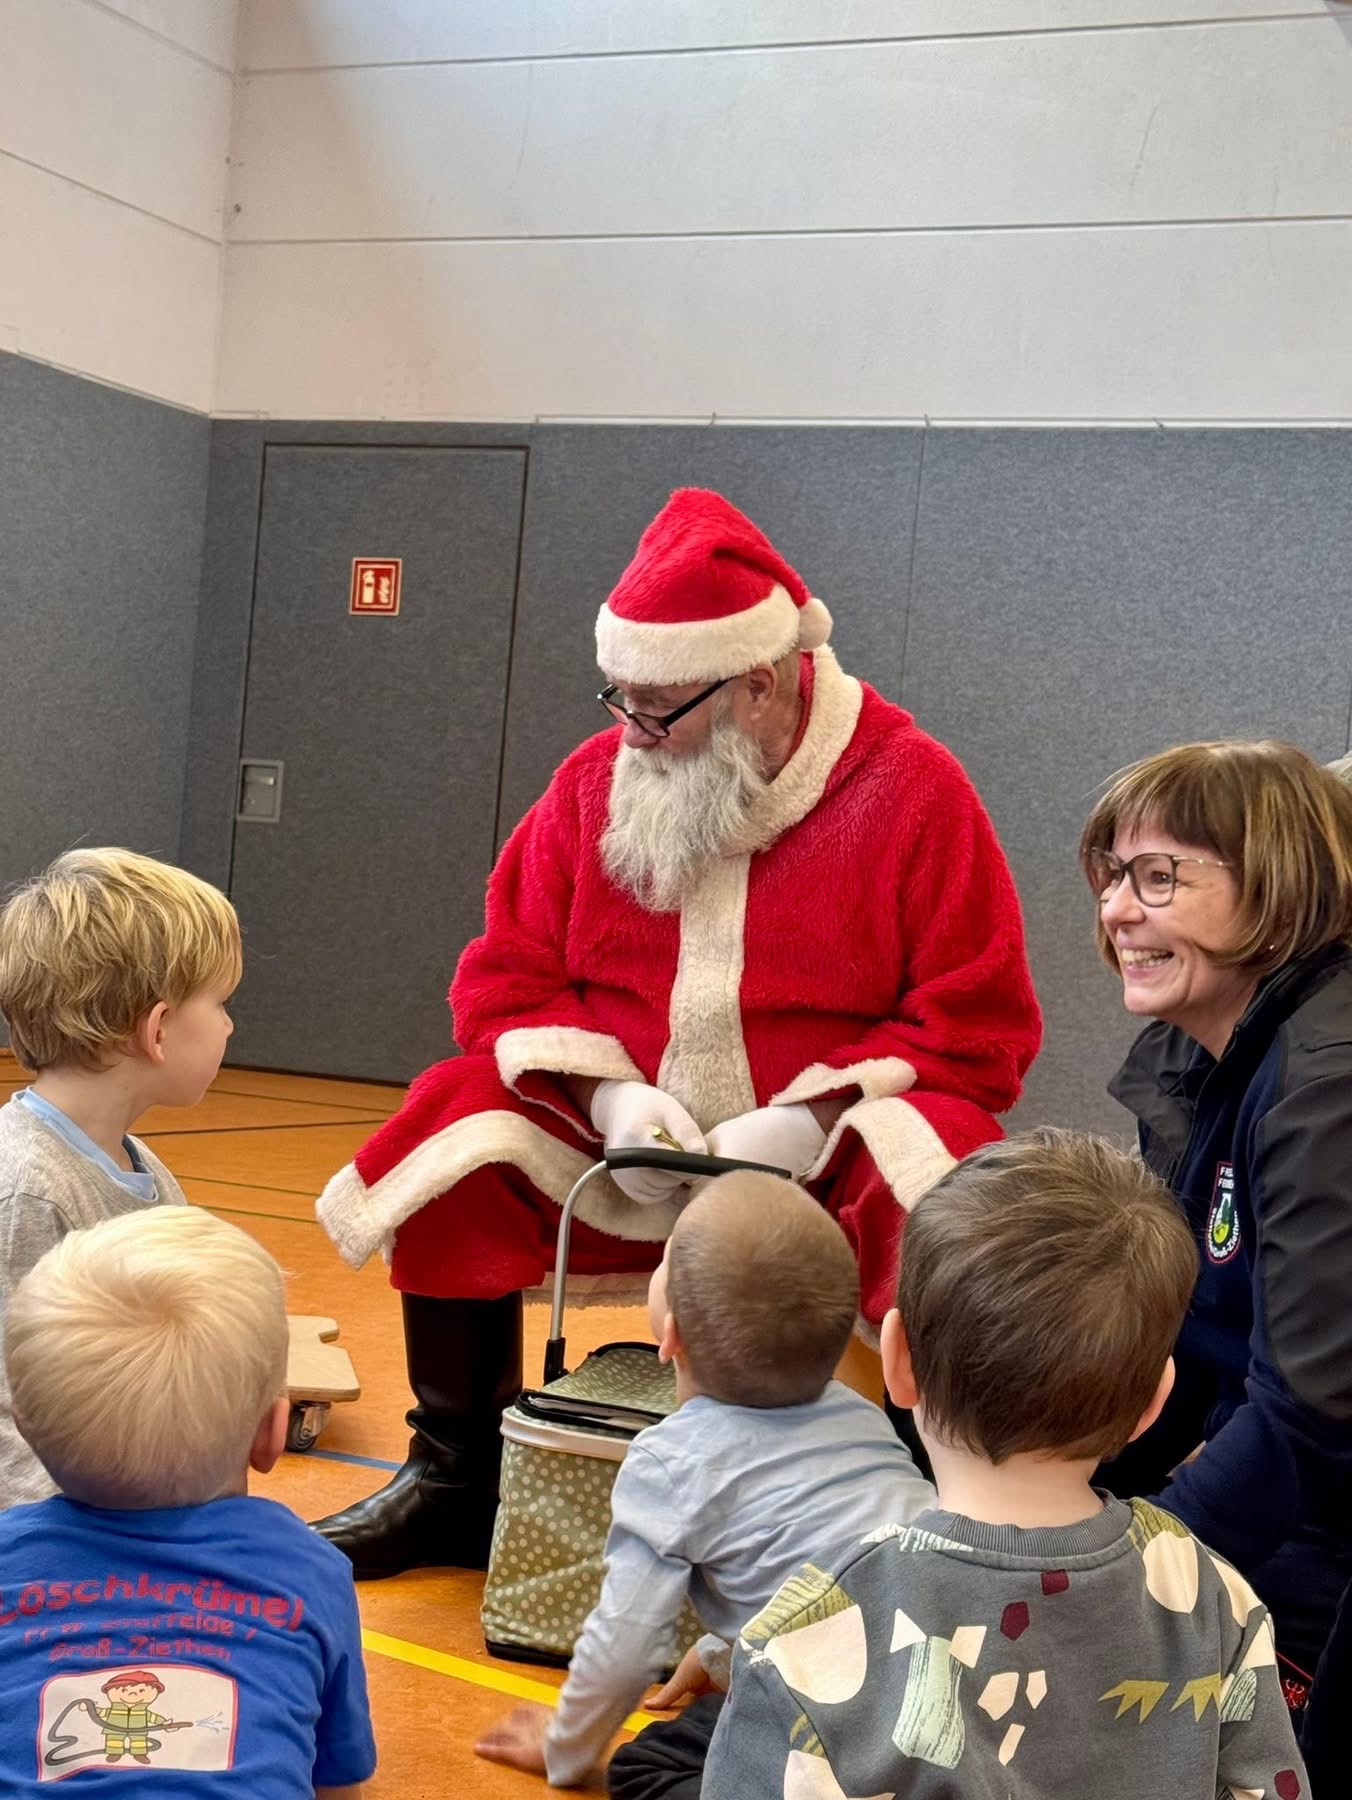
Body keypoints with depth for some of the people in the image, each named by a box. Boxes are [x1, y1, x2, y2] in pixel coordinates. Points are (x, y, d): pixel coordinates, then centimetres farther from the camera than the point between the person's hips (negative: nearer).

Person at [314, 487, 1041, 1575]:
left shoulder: (914, 790, -11)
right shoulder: (596, 782, 1)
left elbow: (979, 1034, -12)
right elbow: (510, 980, 5)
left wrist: (810, 1120, -23)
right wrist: (607, 1096, -14)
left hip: (835, 1156, -3)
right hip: (614, 1144, 4)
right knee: (455, 1141, -17)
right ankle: (457, 1483, 0)